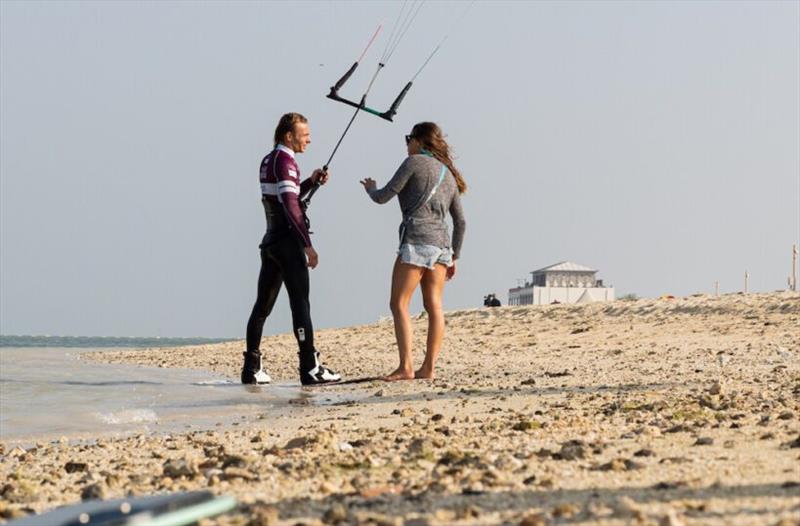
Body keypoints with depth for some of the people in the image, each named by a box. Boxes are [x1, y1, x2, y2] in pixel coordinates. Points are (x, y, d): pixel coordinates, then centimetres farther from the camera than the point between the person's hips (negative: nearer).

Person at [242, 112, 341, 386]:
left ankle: (252, 368, 10)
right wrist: (308, 245, -22)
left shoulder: (267, 161, 16)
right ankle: (310, 368, -14)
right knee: (300, 303, -11)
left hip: (270, 241, 9)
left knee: (263, 304, 10)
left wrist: (311, 182, 16)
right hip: (288, 241, -9)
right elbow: (291, 207, -21)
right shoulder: (285, 161, -12)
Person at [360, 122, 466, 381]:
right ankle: (428, 367, -1)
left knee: (399, 304, -6)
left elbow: (383, 197, -2)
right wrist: (454, 256, 26)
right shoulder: (448, 174, 22)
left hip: (416, 241, -7)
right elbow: (460, 222, 22)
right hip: (441, 243, 7)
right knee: (434, 306, 4)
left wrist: (371, 188, 20)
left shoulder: (414, 162, 0)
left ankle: (405, 367, -14)